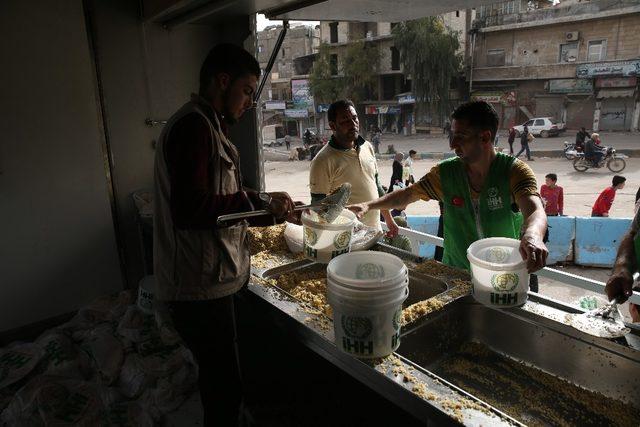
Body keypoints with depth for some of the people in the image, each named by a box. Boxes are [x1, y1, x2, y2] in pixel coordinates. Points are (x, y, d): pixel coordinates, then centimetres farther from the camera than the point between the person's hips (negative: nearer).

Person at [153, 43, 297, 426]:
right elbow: (189, 208, -27)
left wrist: (271, 209, 10)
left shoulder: (207, 125, 18)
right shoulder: (194, 125, -16)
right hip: (201, 284, -10)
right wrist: (260, 201, -17)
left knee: (220, 383, 23)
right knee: (224, 390, 2)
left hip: (211, 280, 10)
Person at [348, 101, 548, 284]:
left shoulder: (514, 171, -10)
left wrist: (532, 236, -49)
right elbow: (407, 195, 6)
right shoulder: (446, 172, -2)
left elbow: (536, 211, -26)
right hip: (455, 274, 2)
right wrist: (369, 205, -8)